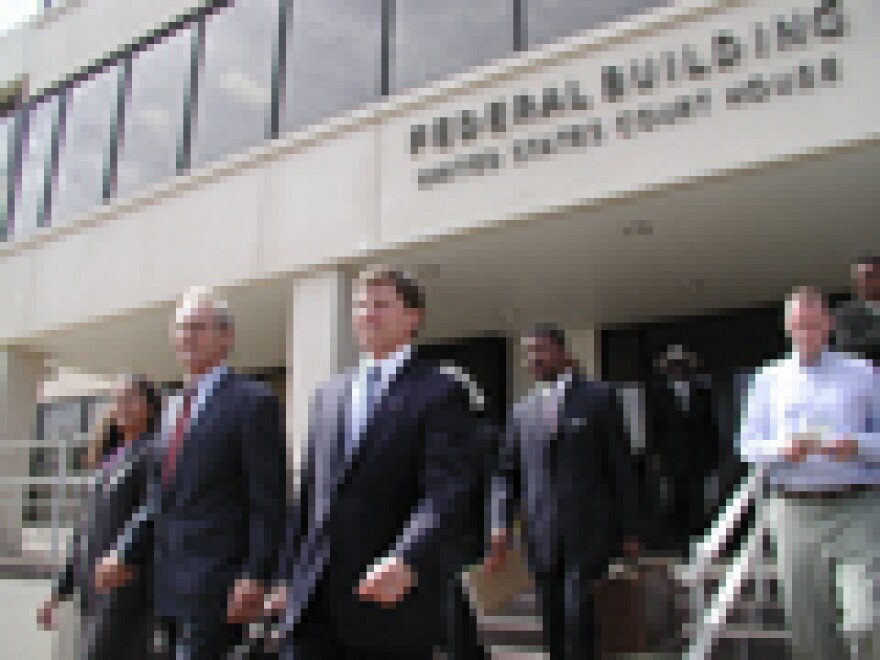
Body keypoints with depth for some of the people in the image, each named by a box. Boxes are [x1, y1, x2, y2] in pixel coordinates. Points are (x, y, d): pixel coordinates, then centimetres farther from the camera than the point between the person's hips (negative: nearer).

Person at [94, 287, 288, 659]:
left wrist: (255, 576, -17)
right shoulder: (173, 408, 17)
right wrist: (126, 554, 8)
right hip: (170, 588, 7)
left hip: (217, 588, -7)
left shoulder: (253, 402, -6)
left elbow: (269, 502, -11)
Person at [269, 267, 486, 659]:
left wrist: (407, 562, -31)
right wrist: (288, 575, 14)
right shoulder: (328, 394, 15)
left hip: (392, 599, -5)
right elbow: (309, 492, 17)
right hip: (313, 602, 5)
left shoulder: (441, 394, -4)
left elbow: (448, 495, -16)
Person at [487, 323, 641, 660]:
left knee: (578, 613, -12)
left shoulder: (599, 397, 1)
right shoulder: (522, 410, 11)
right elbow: (506, 473, 10)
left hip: (587, 531, -4)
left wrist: (630, 531, -1)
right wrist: (500, 526, -5)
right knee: (553, 625, 8)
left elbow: (620, 466, 1)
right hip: (542, 536, 4)